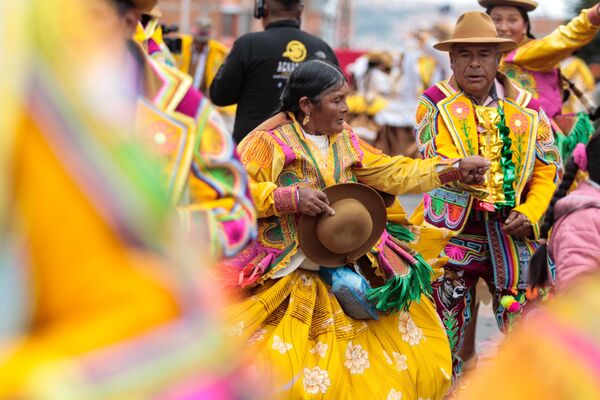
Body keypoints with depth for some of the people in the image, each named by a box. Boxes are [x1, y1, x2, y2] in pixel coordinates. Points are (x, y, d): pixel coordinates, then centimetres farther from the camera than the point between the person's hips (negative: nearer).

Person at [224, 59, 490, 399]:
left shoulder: (345, 140, 10)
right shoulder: (271, 140, -9)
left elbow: (392, 173, 10)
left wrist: (455, 169, 3)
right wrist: (292, 197, -24)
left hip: (343, 264, 6)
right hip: (286, 275, -6)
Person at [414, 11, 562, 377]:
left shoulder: (527, 107, 8)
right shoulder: (435, 102, 2)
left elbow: (549, 168, 8)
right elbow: (436, 161, -12)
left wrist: (530, 214, -7)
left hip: (513, 233, 2)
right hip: (454, 228, -2)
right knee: (445, 334, 4)